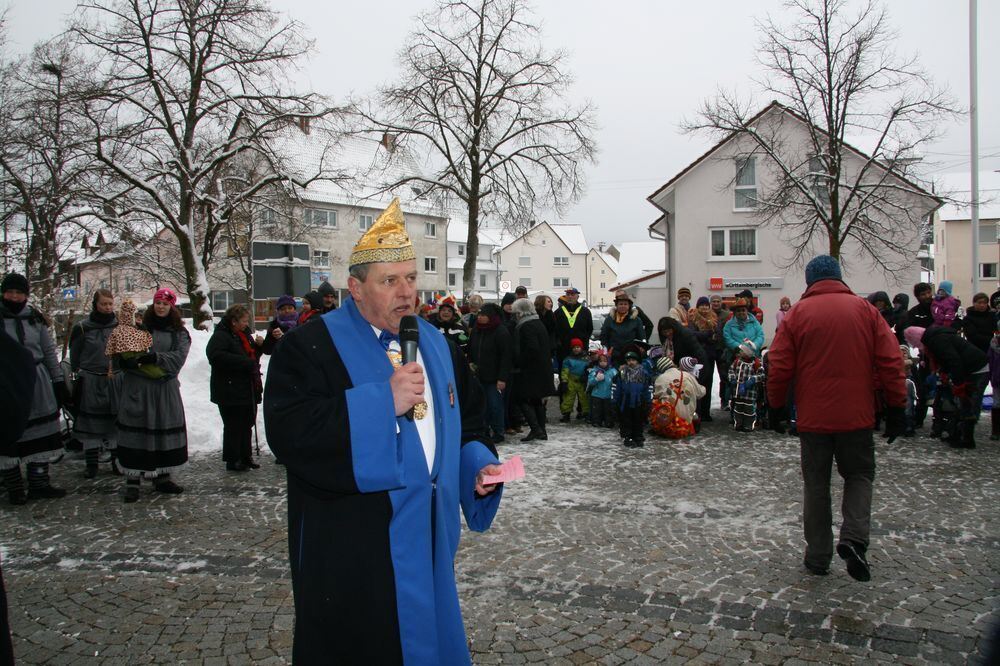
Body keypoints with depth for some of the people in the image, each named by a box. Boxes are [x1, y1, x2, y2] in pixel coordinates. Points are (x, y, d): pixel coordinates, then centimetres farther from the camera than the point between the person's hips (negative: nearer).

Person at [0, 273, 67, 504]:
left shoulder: (35, 318, 7)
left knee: (40, 434, 7)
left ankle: (39, 484, 16)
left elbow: (49, 351, 13)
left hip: (37, 383, 3)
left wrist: (58, 381, 11)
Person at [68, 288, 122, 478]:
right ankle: (91, 464, 10)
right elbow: (75, 357, 4)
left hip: (116, 380, 2)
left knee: (116, 420, 6)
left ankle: (117, 460, 17)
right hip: (91, 382, -2)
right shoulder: (83, 328, -2)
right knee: (91, 422, 2)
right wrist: (78, 377, 1)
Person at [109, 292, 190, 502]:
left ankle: (162, 478, 19)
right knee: (136, 431, -5)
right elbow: (122, 353, 2)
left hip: (166, 389, 2)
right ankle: (132, 481, 2)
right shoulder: (140, 326, 4)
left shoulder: (180, 333, 8)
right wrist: (131, 361, -19)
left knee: (166, 432, 5)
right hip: (137, 388, -2)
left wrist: (156, 357, -21)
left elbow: (179, 357, -7)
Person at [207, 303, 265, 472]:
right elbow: (215, 356, -28)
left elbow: (252, 355, 29)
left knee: (247, 425, 13)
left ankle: (245, 456, 23)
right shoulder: (221, 336, -11)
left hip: (249, 390, 8)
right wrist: (246, 363, -25)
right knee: (233, 426, -2)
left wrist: (259, 345, 5)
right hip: (230, 391, -8)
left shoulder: (245, 334, 16)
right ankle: (233, 460, 7)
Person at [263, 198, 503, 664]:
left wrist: (479, 466, -1)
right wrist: (382, 401, -25)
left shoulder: (436, 345, 10)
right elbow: (288, 432, -23)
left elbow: (467, 422, 19)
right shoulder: (311, 346, -9)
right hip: (349, 550, -5)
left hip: (427, 537, 6)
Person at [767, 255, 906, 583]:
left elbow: (779, 367, -4)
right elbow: (890, 362, -2)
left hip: (813, 417, 0)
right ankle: (854, 539, -4)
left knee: (816, 483, 11)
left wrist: (776, 406, 7)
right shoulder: (865, 310, 0)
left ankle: (818, 557, 15)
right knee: (859, 475, 17)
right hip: (856, 416, 0)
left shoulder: (797, 314, -2)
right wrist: (896, 406, 4)